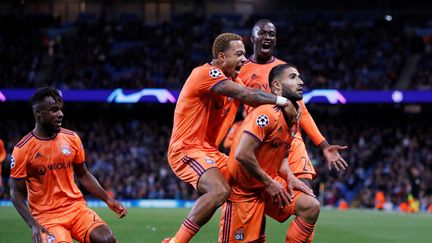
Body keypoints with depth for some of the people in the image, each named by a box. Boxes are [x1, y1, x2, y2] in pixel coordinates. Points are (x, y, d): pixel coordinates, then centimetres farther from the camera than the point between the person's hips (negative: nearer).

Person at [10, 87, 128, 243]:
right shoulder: (22, 149, -8)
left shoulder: (71, 138, 4)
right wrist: (33, 225, -16)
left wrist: (108, 201, 7)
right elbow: (16, 192, -3)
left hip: (77, 208, 3)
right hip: (46, 216, -3)